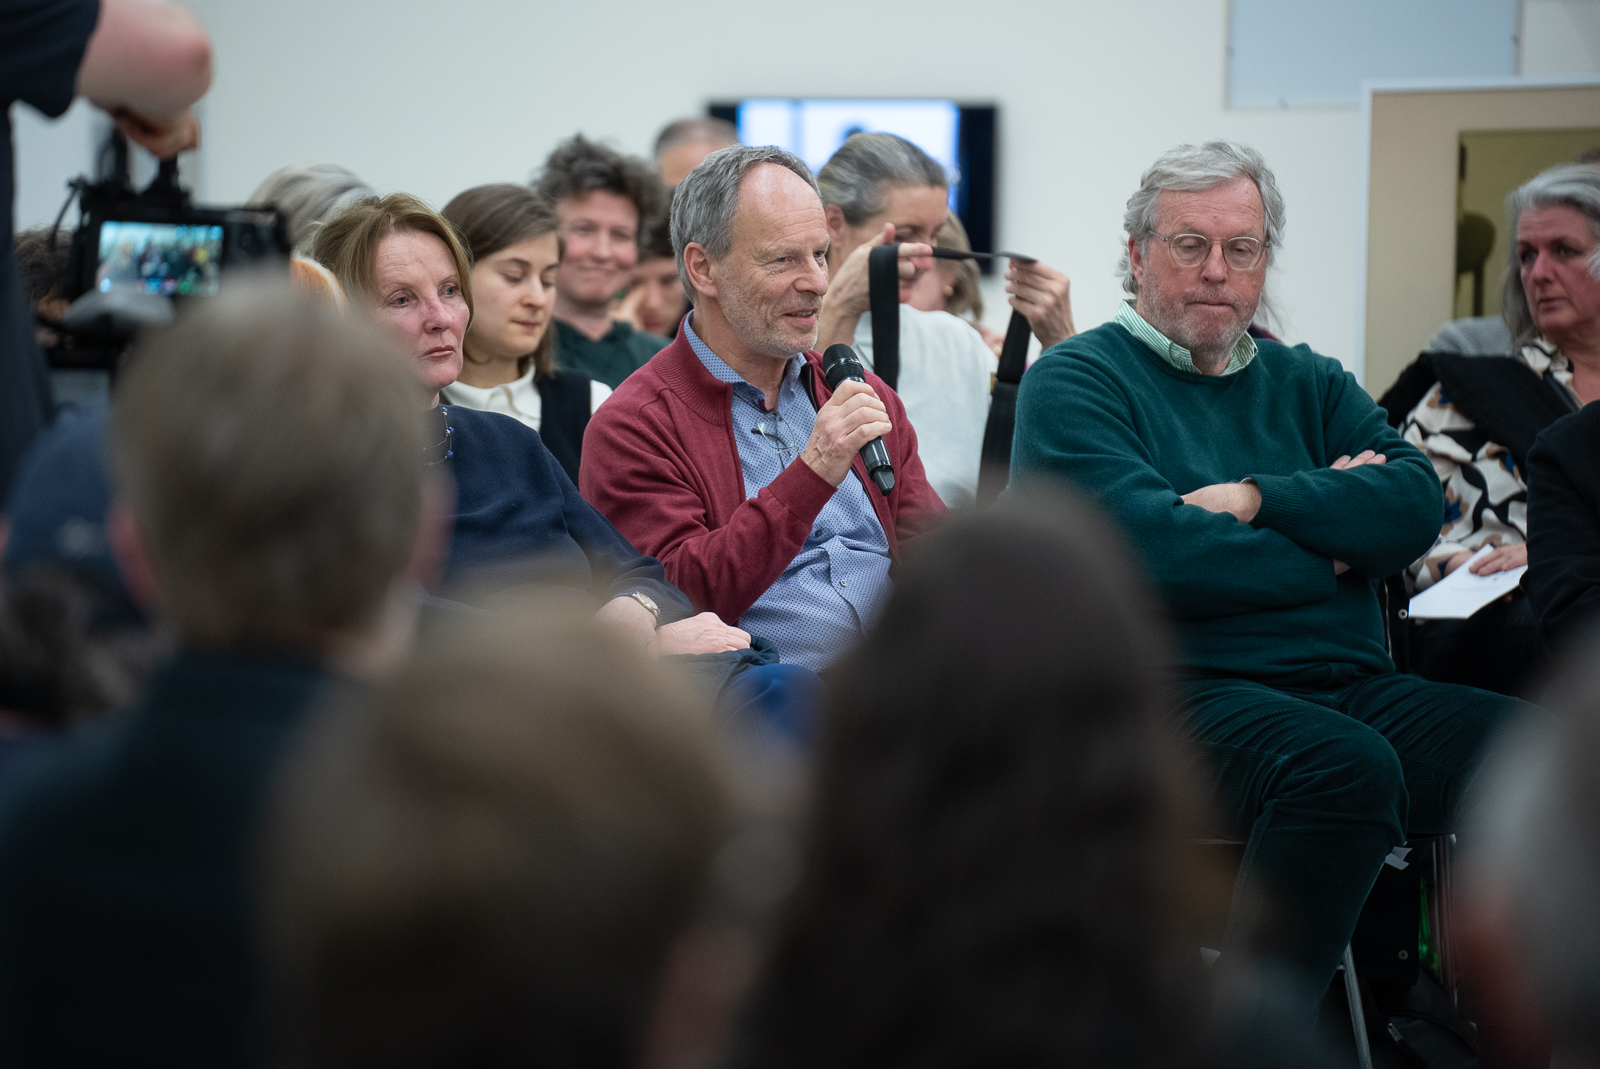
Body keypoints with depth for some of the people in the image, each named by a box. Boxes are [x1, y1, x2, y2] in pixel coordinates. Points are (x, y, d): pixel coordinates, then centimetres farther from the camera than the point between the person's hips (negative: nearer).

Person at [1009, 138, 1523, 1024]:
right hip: (1175, 692, -6)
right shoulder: (1075, 380, 5)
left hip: (1350, 685, 6)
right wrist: (1331, 551, 1)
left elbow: (1416, 503, 6)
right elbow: (1152, 550, -12)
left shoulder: (1309, 384, 24)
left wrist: (1261, 500, -7)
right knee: (1344, 764, -36)